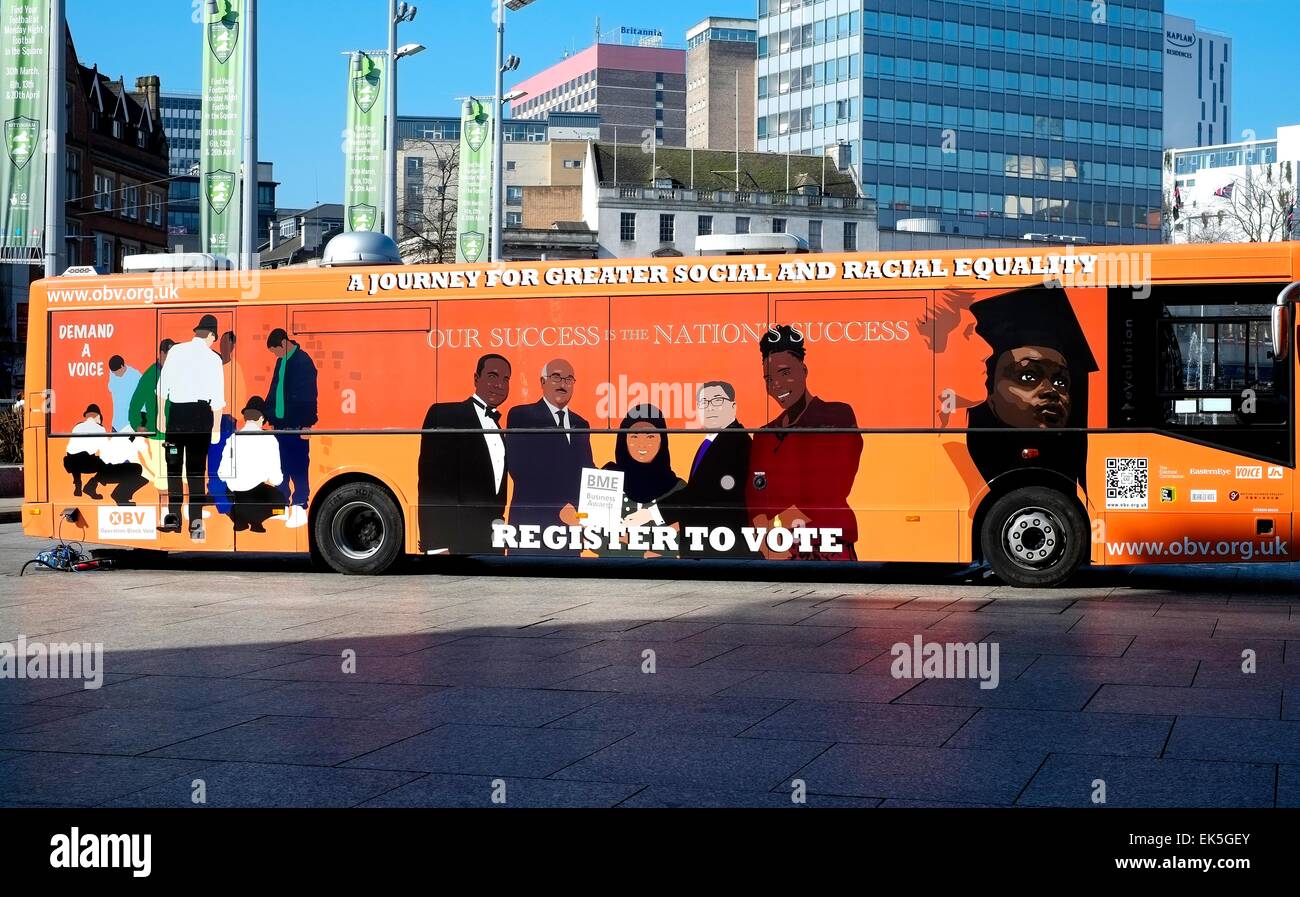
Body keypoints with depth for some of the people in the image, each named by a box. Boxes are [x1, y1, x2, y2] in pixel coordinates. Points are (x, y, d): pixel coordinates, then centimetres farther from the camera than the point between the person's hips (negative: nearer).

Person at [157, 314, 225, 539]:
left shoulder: (176, 351, 4)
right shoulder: (213, 358, 1)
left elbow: (163, 385, 3)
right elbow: (217, 396, -1)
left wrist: (161, 415, 10)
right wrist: (216, 427, 5)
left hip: (176, 411, 1)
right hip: (201, 412, -1)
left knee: (173, 465, 11)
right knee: (197, 468, 2)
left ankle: (174, 517, 10)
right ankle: (196, 522, -1)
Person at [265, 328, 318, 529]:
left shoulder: (303, 361, -12)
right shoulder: (281, 361, 14)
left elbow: (309, 394, -15)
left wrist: (307, 424, -18)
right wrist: (267, 414, 18)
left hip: (296, 425, -8)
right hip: (280, 422, 8)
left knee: (298, 468, -5)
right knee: (281, 466, 11)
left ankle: (300, 510, -3)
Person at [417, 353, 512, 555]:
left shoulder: (498, 429, 20)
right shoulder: (444, 415, -3)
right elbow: (431, 481, -11)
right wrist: (436, 545, -19)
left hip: (491, 545, 7)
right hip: (455, 543, -7)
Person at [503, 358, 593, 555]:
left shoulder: (581, 424, 18)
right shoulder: (520, 416, 1)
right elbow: (518, 469, -9)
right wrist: (557, 510, -14)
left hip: (570, 522, 5)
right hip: (530, 521, -5)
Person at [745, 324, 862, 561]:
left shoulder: (838, 417, 5)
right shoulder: (764, 435, 20)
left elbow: (834, 488, -7)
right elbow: (754, 496, 10)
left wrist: (781, 524, -12)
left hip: (827, 549, -4)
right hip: (777, 553, 4)